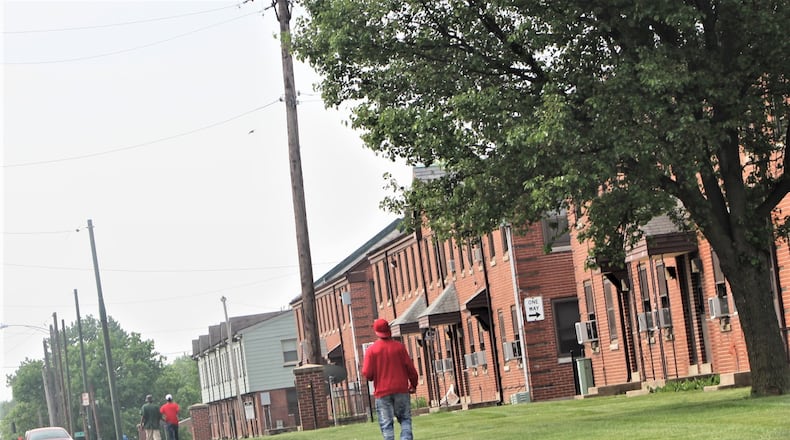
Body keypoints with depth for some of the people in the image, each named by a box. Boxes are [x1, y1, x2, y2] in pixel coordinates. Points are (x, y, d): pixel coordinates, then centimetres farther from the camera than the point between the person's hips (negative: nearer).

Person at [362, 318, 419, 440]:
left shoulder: (371, 350, -5)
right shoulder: (399, 346, -2)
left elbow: (367, 374, -8)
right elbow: (410, 368, 0)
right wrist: (413, 384, 15)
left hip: (382, 392, -1)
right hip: (401, 389, 1)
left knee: (386, 423, 1)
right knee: (405, 419, 10)